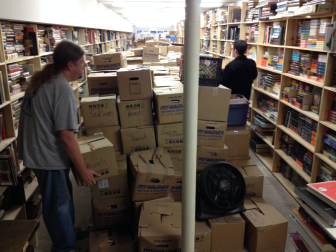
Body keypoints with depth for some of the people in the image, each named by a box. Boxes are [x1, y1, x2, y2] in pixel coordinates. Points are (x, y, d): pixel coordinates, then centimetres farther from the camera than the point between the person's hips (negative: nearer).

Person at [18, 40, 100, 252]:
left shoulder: (42, 79, 5)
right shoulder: (63, 89, -25)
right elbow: (67, 137, -27)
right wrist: (84, 170, -18)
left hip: (37, 149, 9)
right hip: (48, 156, -9)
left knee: (64, 194, 25)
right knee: (58, 203, 9)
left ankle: (68, 231, 46)